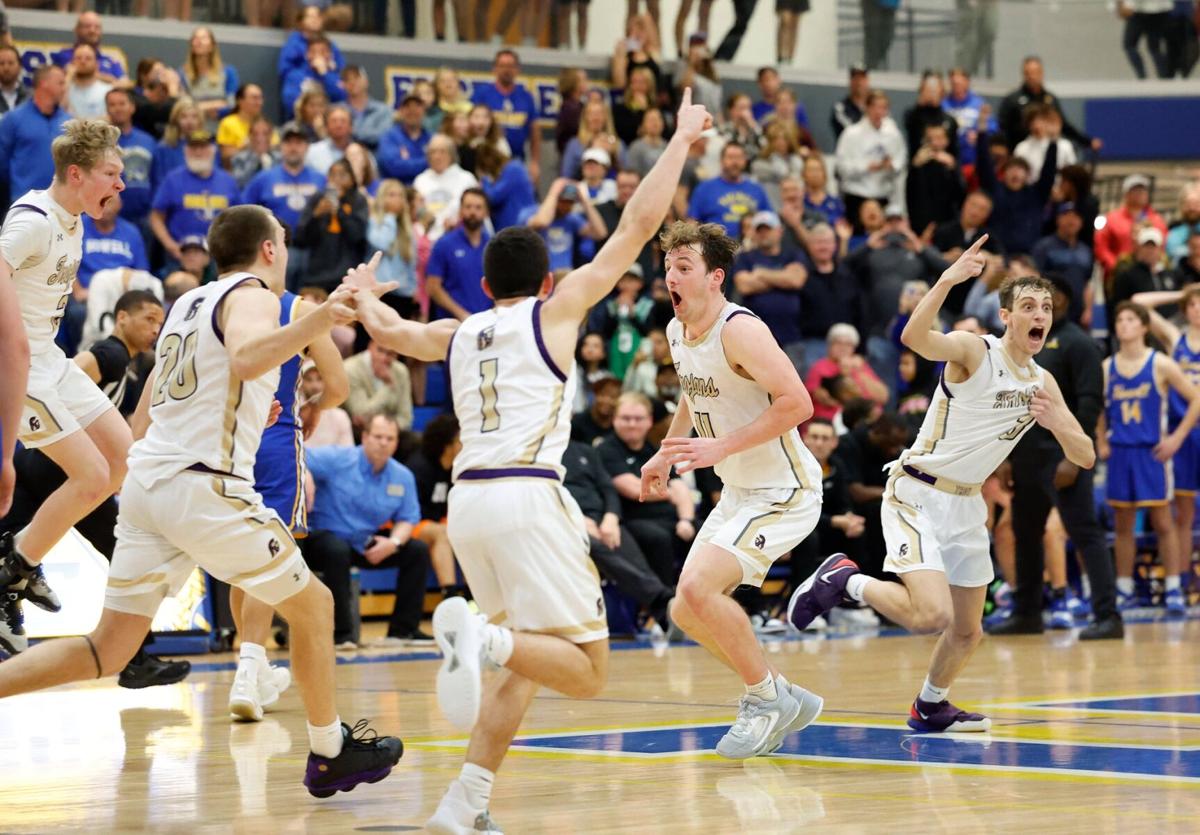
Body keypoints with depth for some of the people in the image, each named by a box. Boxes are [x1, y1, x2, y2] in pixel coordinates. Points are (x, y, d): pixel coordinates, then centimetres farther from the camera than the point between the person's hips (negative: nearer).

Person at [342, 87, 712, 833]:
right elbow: (639, 225, 7)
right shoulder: (555, 310, 8)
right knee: (586, 670, -5)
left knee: (522, 665, 19)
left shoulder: (457, 334, 20)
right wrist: (681, 141, 16)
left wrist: (364, 298, 60)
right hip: (527, 495, -6)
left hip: (467, 498, 6)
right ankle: (480, 633, -34)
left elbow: (389, 329, 38)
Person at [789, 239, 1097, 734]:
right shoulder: (973, 351, -15)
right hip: (917, 494, -7)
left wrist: (1056, 423, -15)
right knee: (932, 615, -23)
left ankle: (930, 707, 39)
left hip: (966, 504, 8)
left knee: (968, 631, 14)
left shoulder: (1042, 383, 7)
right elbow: (915, 337, -36)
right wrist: (948, 281, -49)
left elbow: (1085, 457, 6)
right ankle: (844, 581, 0)